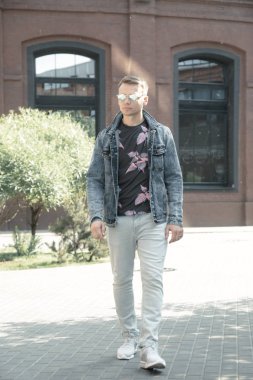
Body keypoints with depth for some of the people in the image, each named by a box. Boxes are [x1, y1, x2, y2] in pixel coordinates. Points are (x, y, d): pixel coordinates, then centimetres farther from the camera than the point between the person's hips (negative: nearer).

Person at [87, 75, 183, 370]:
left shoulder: (161, 134, 4)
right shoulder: (106, 138, 6)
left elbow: (173, 178, 4)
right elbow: (94, 180, 4)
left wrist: (175, 218, -4)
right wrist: (96, 216, -10)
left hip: (153, 219, -1)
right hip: (118, 220, 2)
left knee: (153, 278, -9)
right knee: (121, 280, 9)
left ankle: (149, 346, -9)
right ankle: (129, 338, 24)